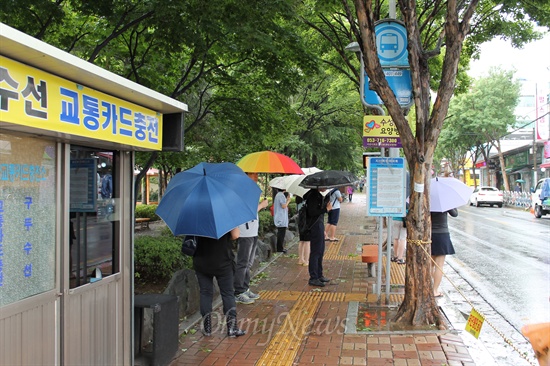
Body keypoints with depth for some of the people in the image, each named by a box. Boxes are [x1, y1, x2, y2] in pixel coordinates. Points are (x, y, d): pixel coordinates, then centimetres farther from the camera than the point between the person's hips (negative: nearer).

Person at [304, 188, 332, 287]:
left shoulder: (318, 195, 13)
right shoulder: (313, 196, -18)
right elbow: (312, 212, -25)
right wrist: (326, 209, -22)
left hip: (319, 224, 11)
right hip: (315, 227, -11)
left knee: (320, 251, 17)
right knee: (315, 252, -4)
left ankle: (319, 275, 27)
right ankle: (313, 278, 3)